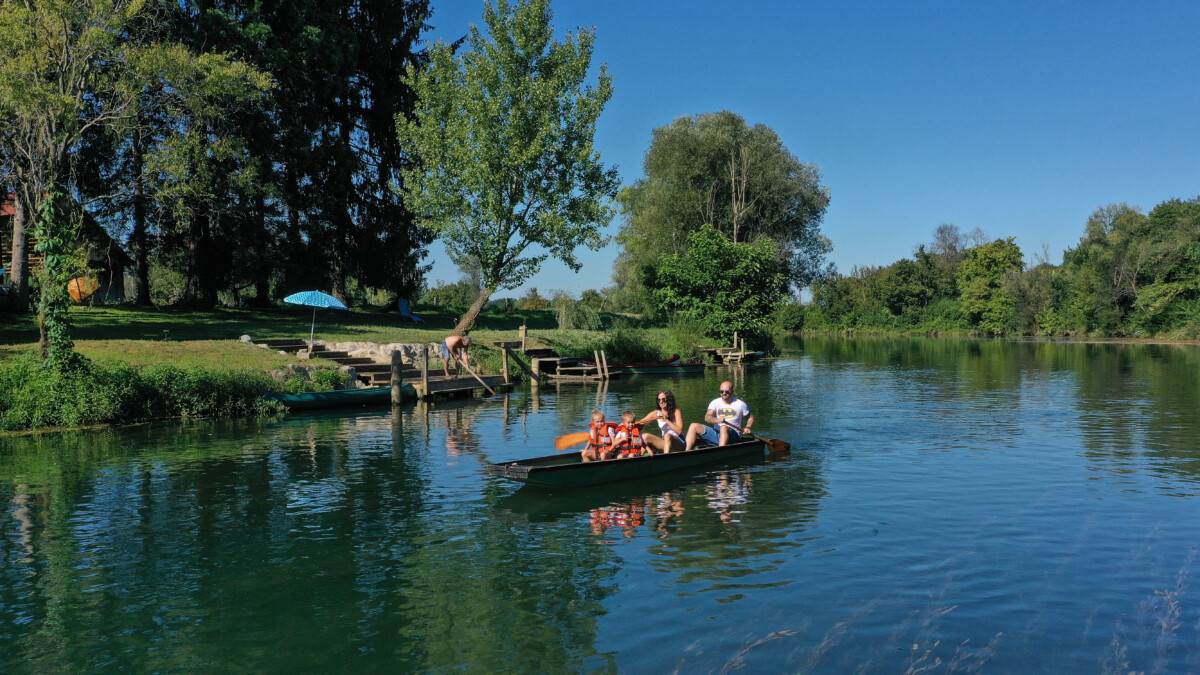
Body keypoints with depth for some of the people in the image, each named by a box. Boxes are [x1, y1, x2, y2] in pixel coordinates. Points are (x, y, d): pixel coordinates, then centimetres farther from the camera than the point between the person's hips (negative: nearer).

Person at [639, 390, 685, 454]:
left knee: (667, 436, -36)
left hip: (679, 444, -4)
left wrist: (666, 420, -21)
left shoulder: (676, 411, -7)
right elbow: (640, 422, -1)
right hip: (664, 443, 5)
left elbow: (679, 430, -16)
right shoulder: (656, 413, 3)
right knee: (644, 436, -14)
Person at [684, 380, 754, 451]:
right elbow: (707, 417, -6)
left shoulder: (740, 404, 5)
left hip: (733, 435, -4)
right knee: (694, 426, -11)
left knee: (724, 428, -39)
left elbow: (751, 417, 16)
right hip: (716, 432, 4)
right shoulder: (715, 402, 9)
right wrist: (717, 420, -27)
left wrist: (747, 428, -4)